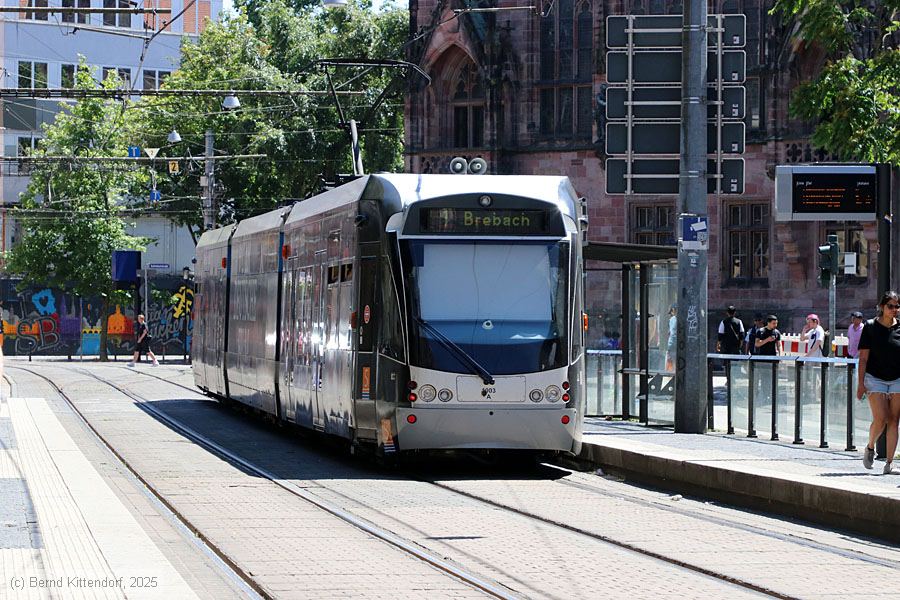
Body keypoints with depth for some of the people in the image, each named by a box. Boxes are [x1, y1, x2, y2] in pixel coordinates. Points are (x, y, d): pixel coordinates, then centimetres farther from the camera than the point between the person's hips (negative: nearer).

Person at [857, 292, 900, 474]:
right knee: (880, 419, -12)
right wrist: (860, 383, -7)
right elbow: (863, 357, -2)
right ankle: (870, 447, 17)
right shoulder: (870, 327, -2)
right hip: (875, 379, -2)